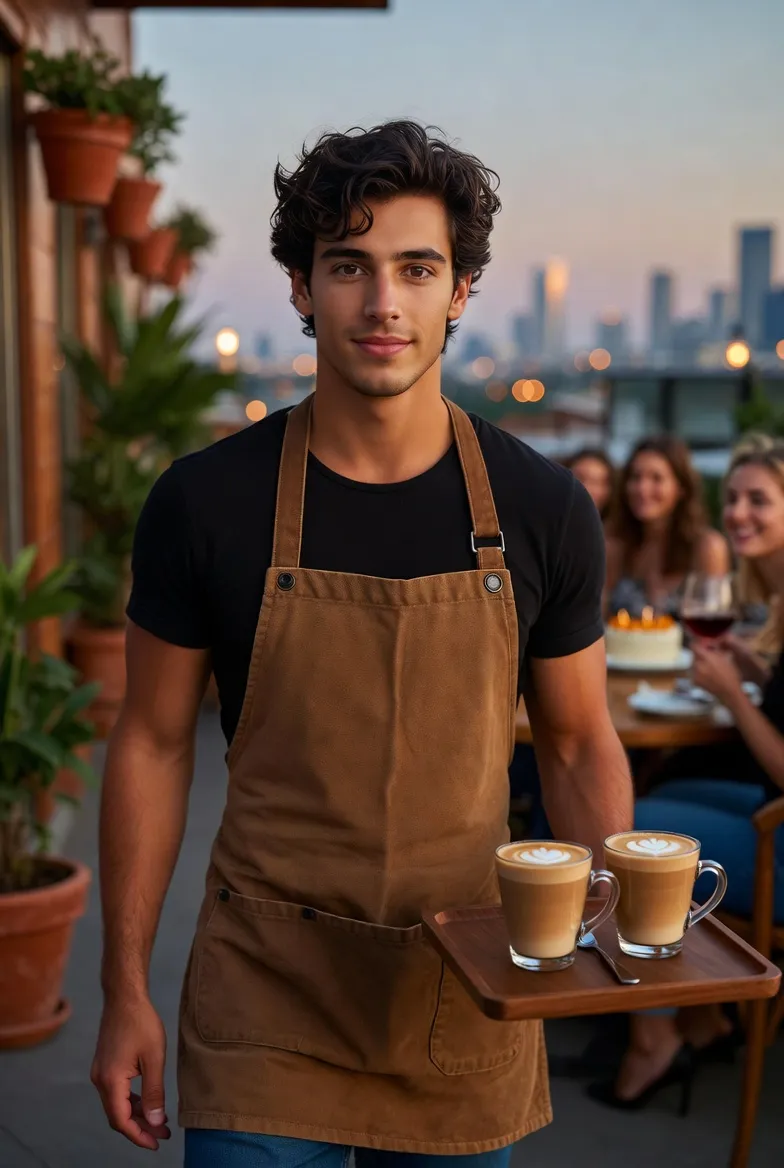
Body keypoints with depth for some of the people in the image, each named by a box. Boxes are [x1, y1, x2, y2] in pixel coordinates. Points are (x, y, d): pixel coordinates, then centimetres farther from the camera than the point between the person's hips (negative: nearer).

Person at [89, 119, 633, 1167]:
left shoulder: (542, 510, -6)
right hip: (265, 1002, -1)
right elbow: (153, 742, -1)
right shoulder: (206, 502, -9)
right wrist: (125, 990, -1)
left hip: (468, 1000, 2)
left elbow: (579, 743, 5)